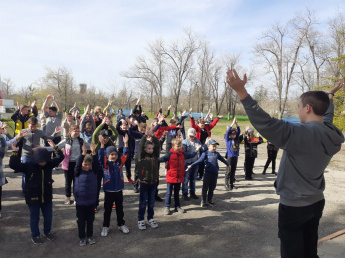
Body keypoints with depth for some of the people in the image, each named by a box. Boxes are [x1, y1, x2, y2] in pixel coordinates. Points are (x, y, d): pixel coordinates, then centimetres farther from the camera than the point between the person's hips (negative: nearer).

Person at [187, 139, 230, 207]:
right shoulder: (205, 154, -8)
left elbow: (222, 159, 24)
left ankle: (209, 200, 29)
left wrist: (228, 164, 39)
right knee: (205, 187, 4)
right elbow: (199, 161, -15)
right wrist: (191, 165, -25)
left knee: (212, 187, 14)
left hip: (215, 173, 5)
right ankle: (203, 201, 17)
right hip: (208, 173, -4)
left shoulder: (217, 154, 7)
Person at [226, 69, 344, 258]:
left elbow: (265, 123, -39)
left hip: (293, 206, -8)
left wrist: (241, 91, -42)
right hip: (316, 203, 8)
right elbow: (326, 118, 22)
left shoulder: (300, 134, -28)